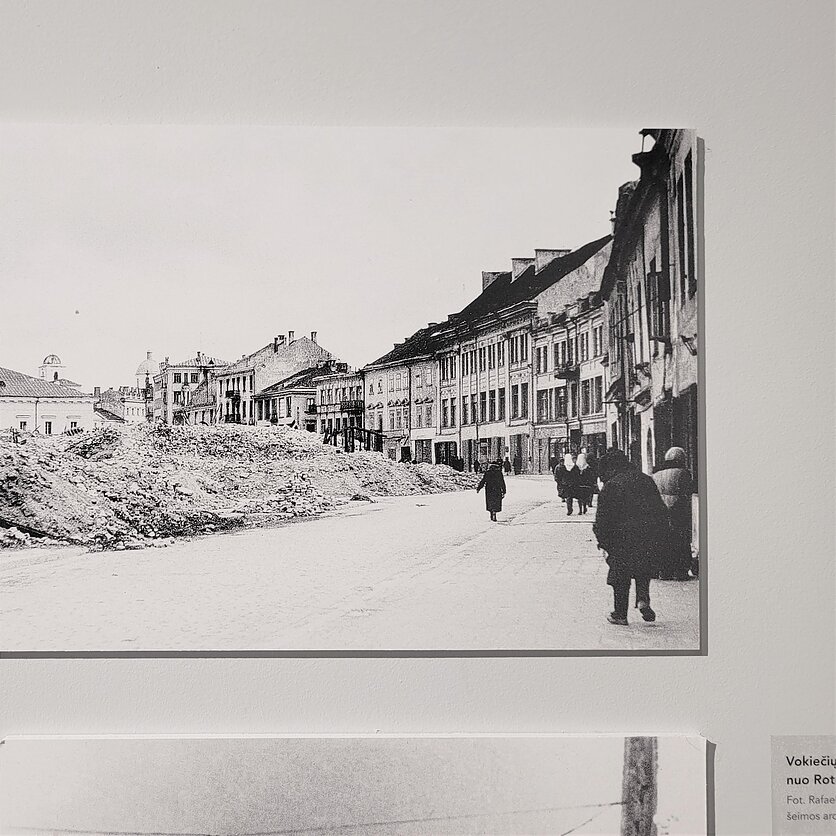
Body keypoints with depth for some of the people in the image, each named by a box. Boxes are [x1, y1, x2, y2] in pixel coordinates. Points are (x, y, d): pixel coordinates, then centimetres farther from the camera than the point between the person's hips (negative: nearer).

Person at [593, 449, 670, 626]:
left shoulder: (610, 486, -4)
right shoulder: (646, 480, 10)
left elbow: (603, 519, -6)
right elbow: (661, 510, 12)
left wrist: (602, 541, 4)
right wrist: (661, 537, 17)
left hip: (622, 539, -4)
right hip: (651, 537, 4)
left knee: (620, 577, 8)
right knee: (644, 571, 23)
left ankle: (620, 613, 12)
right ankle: (643, 598, 1)